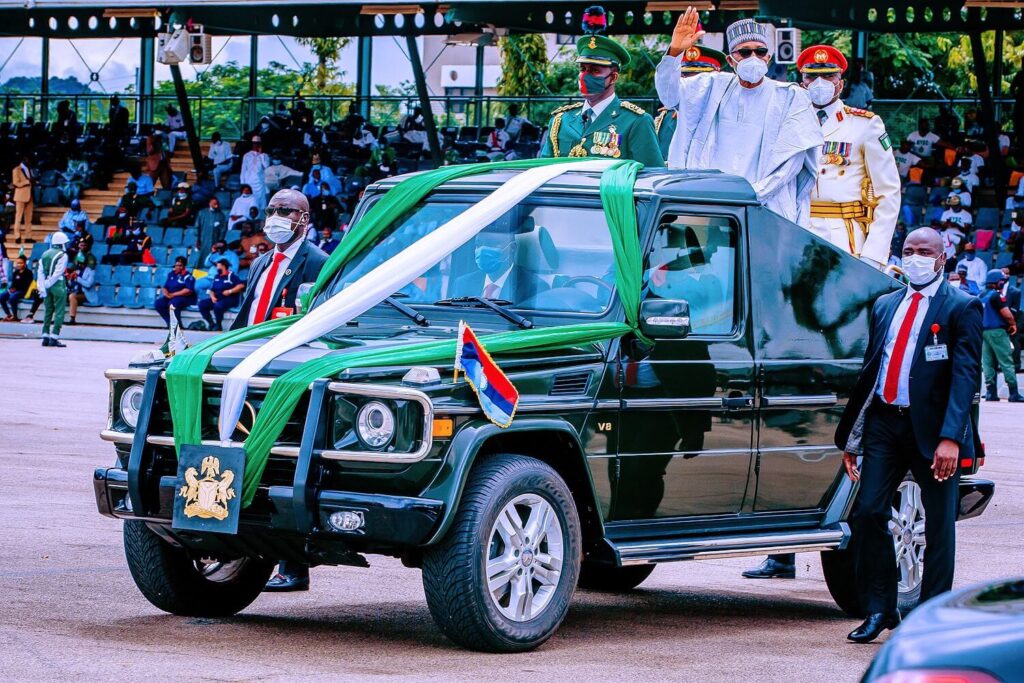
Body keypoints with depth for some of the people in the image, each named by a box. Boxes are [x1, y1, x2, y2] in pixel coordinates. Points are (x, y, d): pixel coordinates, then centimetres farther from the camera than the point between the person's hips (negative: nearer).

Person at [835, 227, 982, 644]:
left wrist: (950, 438, -22)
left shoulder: (961, 308, -2)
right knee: (868, 514, -4)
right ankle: (879, 611, 7)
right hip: (884, 424, 5)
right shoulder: (885, 305, 15)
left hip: (932, 431, -5)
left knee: (939, 528, 2)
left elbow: (965, 375, -11)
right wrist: (851, 438, 16)